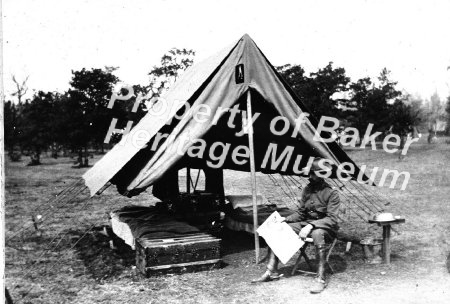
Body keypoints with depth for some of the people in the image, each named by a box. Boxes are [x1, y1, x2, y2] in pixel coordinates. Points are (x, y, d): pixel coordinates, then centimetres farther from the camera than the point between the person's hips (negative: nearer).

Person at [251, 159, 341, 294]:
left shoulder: (331, 193, -14)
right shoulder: (308, 189, 5)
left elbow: (331, 219, -22)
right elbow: (301, 212, 11)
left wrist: (311, 226, -34)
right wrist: (285, 219, -6)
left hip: (326, 228, -6)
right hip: (307, 224, 7)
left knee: (317, 233, -42)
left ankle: (321, 278, -33)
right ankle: (272, 271, -7)